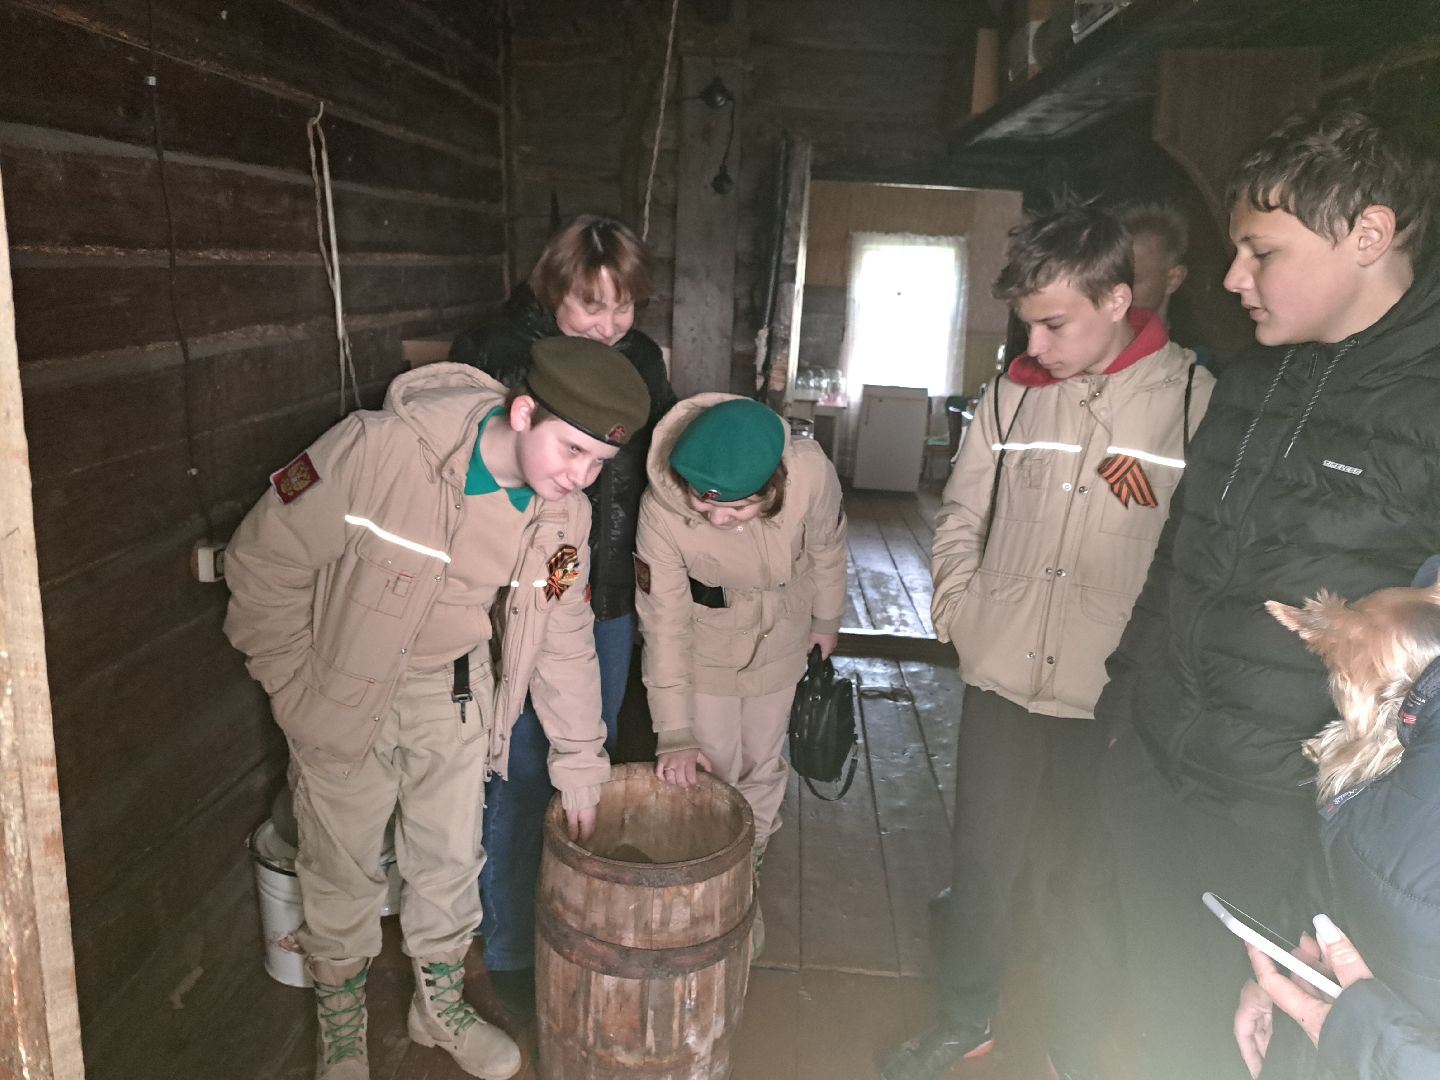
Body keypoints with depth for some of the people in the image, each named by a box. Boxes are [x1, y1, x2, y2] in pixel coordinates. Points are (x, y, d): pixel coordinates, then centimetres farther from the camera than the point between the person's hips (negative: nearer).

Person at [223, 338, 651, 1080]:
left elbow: (564, 640, -1)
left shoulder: (565, 515, -13)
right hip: (348, 690, -3)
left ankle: (440, 1006, 43)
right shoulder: (379, 450, -31)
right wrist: (296, 692, -13)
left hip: (457, 692, 4)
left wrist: (579, 767, 3)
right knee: (344, 871, 12)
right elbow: (263, 561, -20)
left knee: (451, 860, 16)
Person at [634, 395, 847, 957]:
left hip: (781, 631, 2)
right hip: (706, 634, -1)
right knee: (713, 768, 4)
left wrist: (827, 620, 5)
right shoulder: (661, 510, -35)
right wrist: (675, 732, -25)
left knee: (762, 764, 14)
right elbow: (664, 623, -26)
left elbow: (827, 549, -11)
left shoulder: (811, 472, -34)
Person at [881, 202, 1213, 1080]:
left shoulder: (1196, 398, -9)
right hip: (1002, 680, 3)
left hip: (1114, 699, -3)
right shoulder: (1015, 392, 2)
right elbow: (962, 514, 11)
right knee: (983, 859, 15)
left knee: (1090, 875, 15)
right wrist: (959, 612, 1)